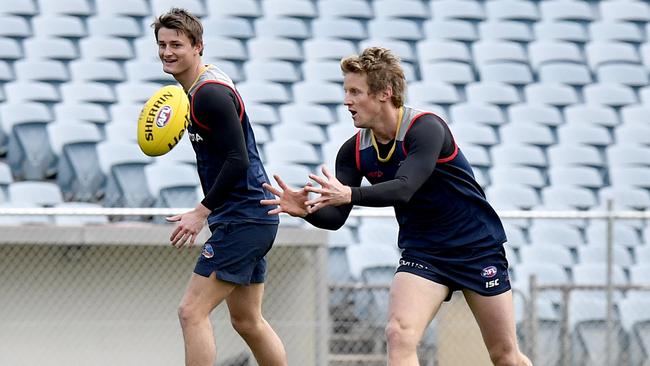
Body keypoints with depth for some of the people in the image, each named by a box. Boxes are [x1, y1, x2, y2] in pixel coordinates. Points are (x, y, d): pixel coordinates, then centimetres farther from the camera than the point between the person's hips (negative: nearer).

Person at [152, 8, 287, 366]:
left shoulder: (210, 94, -17)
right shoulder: (199, 88, 14)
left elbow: (238, 159, -23)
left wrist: (201, 212, -21)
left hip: (242, 221, -11)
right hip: (254, 219, 11)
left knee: (192, 312, -12)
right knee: (247, 321, 16)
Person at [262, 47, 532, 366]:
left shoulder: (426, 128, -23)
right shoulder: (354, 151, -5)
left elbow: (404, 189, -37)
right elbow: (335, 217, -6)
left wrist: (349, 194, -51)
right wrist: (307, 209, -28)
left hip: (477, 248, -4)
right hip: (422, 253, 4)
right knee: (399, 335, -21)